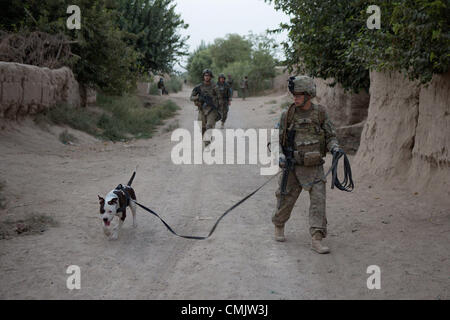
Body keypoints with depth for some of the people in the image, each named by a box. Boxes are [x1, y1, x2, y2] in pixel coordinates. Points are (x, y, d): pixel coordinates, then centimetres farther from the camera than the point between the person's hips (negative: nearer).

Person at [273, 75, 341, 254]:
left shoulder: (320, 113, 0)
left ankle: (316, 240, -11)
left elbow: (330, 136, 9)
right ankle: (279, 227, 36)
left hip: (315, 167, 0)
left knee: (318, 199, -12)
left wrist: (334, 148, -12)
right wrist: (279, 154, -18)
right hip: (293, 166, 0)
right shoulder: (288, 115, -2)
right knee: (286, 199, 8)